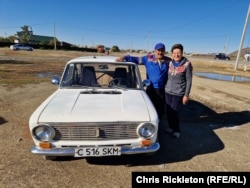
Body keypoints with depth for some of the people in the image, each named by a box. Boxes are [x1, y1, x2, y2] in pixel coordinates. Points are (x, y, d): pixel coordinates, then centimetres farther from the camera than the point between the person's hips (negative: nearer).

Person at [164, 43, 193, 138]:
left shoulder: (187, 64, -8)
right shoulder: (170, 63, 3)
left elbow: (189, 81, -8)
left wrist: (186, 95, -9)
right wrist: (166, 88, 9)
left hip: (178, 93, -4)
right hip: (168, 91, 4)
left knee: (174, 112, -2)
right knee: (168, 111, 7)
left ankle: (177, 130, 19)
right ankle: (171, 127, 28)